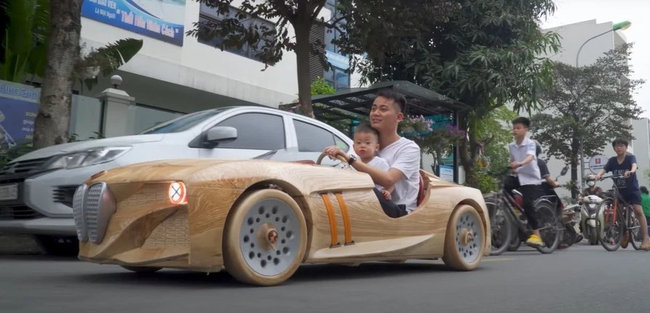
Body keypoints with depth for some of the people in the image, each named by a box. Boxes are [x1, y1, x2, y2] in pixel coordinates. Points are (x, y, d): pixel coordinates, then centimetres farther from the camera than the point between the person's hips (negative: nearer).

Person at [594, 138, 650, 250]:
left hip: (633, 190, -4)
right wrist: (598, 174, -39)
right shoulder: (612, 160, -1)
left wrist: (631, 171, -55)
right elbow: (604, 169, -16)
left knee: (638, 211, -18)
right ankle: (624, 235, 28)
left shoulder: (631, 157, -9)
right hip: (620, 191, 4)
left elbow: (634, 165, -31)